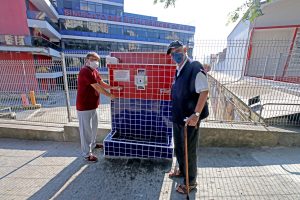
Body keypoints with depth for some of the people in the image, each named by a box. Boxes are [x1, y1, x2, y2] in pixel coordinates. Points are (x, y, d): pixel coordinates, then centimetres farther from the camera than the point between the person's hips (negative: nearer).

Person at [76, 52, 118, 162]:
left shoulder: (94, 71, 11)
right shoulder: (85, 71, -20)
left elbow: (102, 84, 12)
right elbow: (97, 87, -23)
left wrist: (114, 87, -2)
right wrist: (110, 95, -14)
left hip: (92, 105, 10)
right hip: (84, 106, -10)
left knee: (94, 126, 23)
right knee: (86, 130, 2)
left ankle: (92, 144, 44)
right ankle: (87, 154, 17)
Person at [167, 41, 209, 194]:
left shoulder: (195, 68, -16)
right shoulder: (178, 71, 10)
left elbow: (204, 92, -21)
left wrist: (196, 114, -26)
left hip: (189, 118, -8)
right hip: (177, 117, 8)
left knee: (189, 151, 9)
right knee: (178, 147, 23)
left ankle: (190, 182, 32)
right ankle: (182, 170, 48)